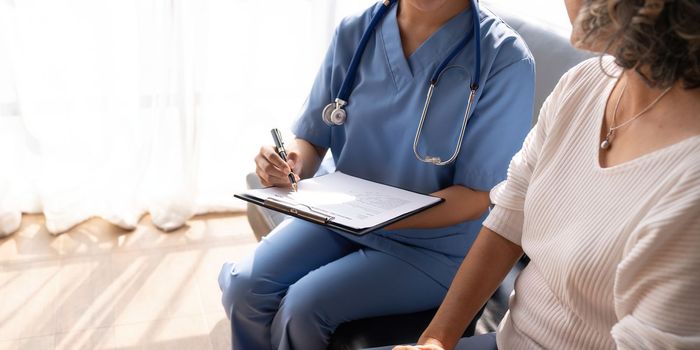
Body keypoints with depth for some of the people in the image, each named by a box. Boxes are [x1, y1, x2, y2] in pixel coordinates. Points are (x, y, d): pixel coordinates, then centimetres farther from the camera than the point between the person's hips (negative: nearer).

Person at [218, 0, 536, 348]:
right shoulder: (354, 32, -5)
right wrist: (293, 163, -22)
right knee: (243, 286, -16)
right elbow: (312, 140, 2)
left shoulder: (505, 58, -18)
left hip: (432, 243, -4)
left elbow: (477, 198, -17)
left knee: (303, 307, -21)